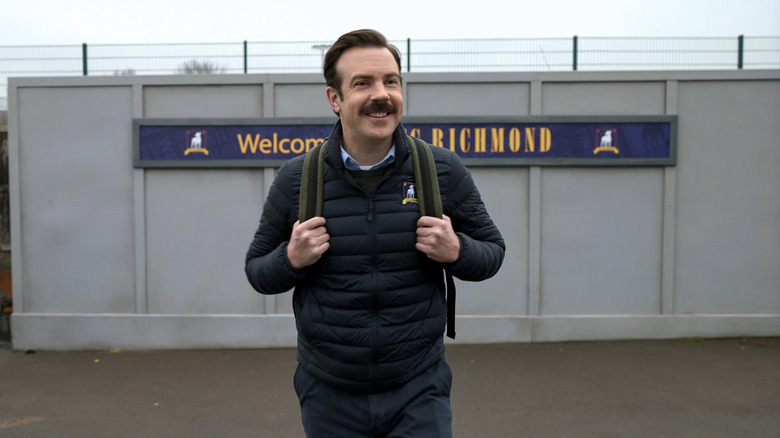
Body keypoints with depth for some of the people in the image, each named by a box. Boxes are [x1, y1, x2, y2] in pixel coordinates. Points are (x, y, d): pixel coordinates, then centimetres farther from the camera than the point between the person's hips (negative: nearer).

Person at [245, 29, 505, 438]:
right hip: (329, 395, 1)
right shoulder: (296, 178, -6)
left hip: (419, 391, 0)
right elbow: (257, 270, 5)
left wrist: (457, 251, -16)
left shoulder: (443, 170, -6)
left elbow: (492, 250, 5)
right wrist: (291, 259, -16)